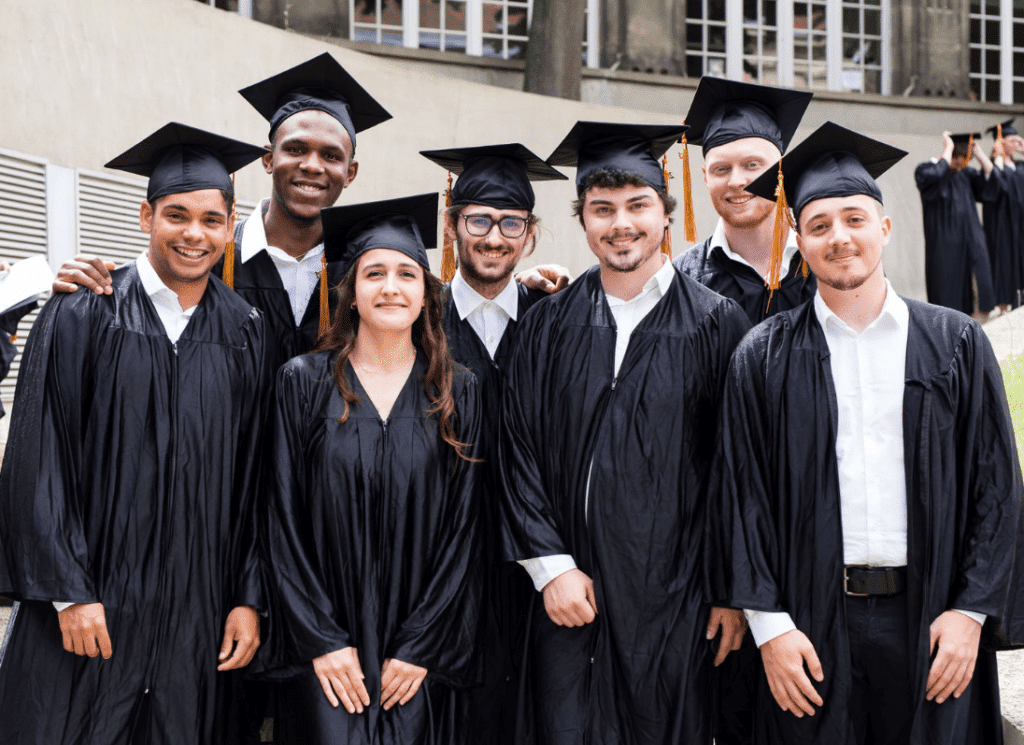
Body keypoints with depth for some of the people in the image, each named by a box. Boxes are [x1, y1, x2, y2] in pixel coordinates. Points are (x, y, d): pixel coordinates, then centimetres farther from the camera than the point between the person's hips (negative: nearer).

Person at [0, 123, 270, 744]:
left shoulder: (247, 335, 5)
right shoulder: (80, 316, -2)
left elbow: (258, 479, 5)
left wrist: (249, 599, 0)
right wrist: (69, 593, -11)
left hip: (200, 618, 2)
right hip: (89, 609, -2)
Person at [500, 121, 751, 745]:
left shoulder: (717, 325, -1)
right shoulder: (549, 325, 5)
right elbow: (521, 452, 3)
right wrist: (550, 565, -5)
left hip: (674, 600, -1)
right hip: (570, 596, 2)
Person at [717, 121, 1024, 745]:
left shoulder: (957, 344, 4)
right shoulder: (764, 359, 1)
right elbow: (744, 497, -2)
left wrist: (971, 611, -4)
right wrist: (769, 624, -8)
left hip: (930, 618, 1)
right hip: (812, 621, -1)